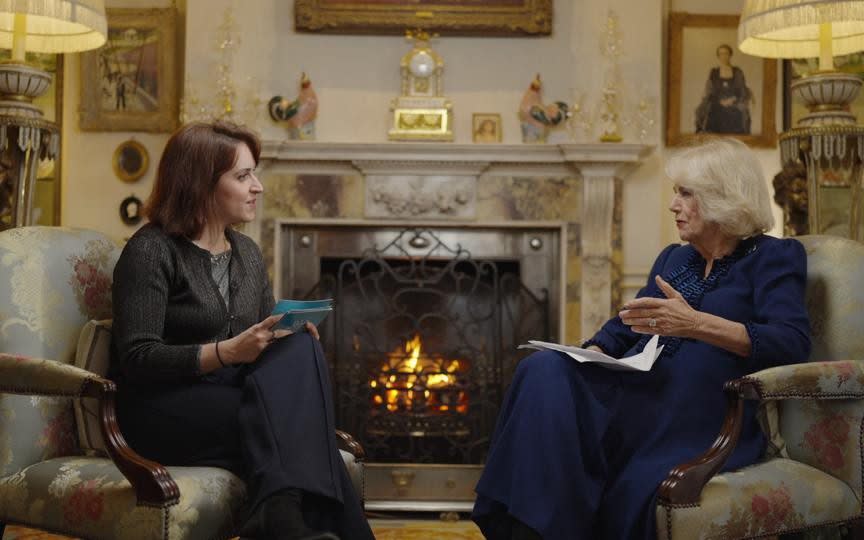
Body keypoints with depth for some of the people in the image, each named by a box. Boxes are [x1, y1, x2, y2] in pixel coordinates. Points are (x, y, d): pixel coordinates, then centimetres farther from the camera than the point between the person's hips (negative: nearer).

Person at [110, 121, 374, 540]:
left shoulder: (247, 252, 15)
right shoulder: (152, 250, -6)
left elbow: (271, 341, 18)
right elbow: (136, 359, -14)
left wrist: (292, 333, -7)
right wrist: (227, 352, -25)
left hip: (232, 396, 6)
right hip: (160, 410, -6)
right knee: (286, 415, -31)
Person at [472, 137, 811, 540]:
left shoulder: (775, 258, 6)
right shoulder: (673, 258, 27)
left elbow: (792, 345, -10)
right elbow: (624, 326, 25)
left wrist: (697, 324, -22)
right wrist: (589, 353, 1)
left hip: (699, 415, -6)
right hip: (632, 394, 6)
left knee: (633, 500, -34)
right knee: (545, 373, -25)